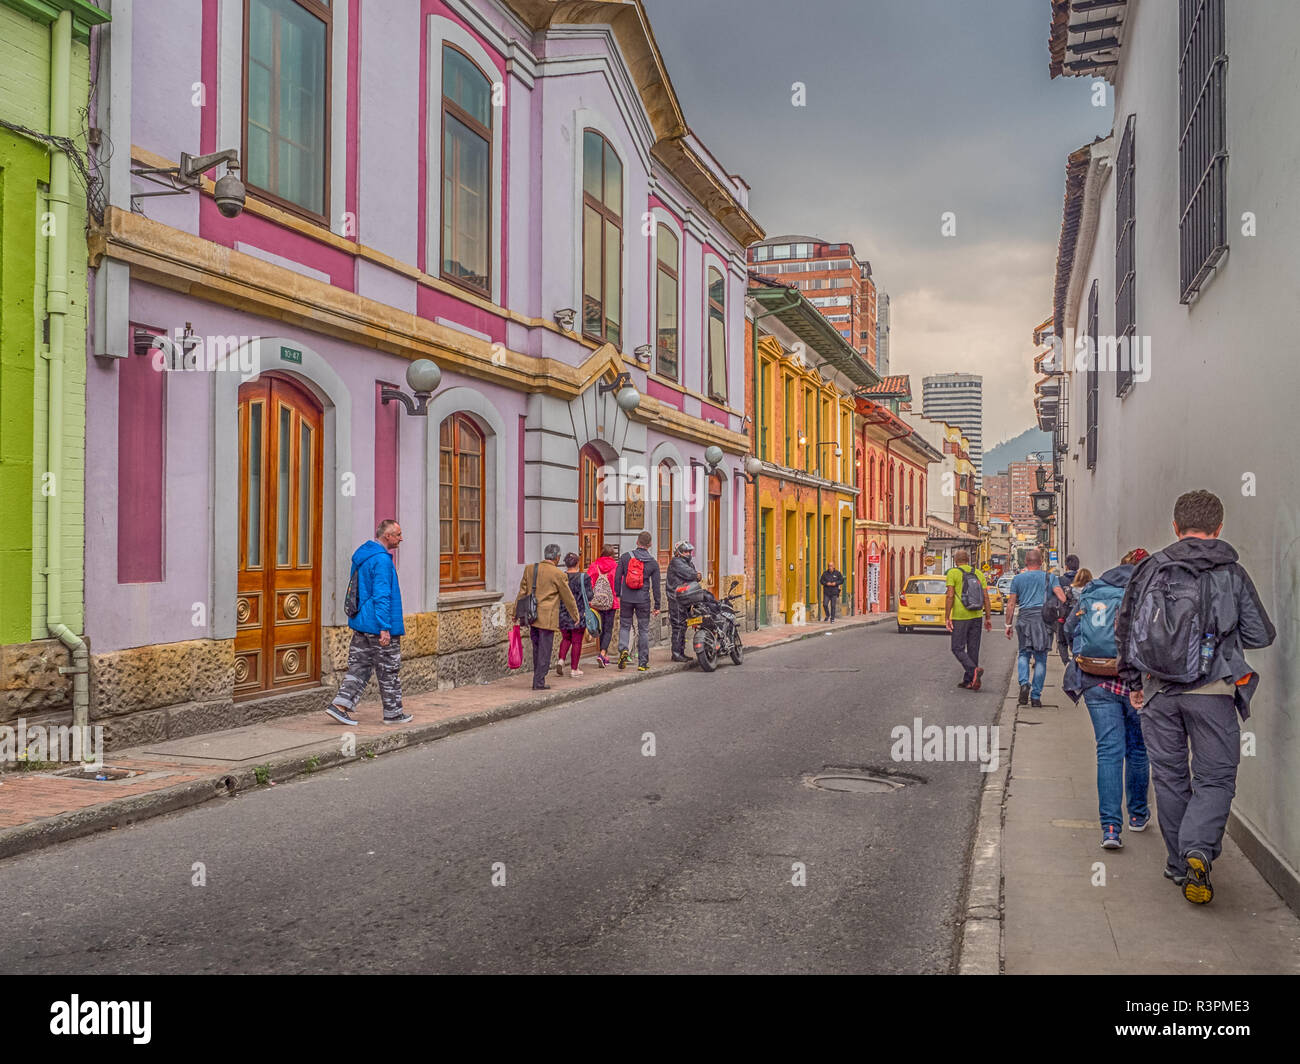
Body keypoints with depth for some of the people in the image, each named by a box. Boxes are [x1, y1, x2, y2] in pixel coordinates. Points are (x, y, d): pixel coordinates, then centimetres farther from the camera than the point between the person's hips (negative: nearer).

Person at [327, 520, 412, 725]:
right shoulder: (381, 560, -18)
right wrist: (384, 628, -22)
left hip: (360, 624, 9)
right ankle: (393, 713, 13)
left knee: (359, 667, 11)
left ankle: (341, 704, 2)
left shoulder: (361, 555, 13)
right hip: (378, 626, -9)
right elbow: (381, 596, -22)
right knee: (389, 670, 3)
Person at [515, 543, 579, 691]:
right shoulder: (558, 574, -9)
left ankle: (538, 679, 22)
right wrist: (575, 614, 12)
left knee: (537, 649, 16)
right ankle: (539, 682, 3)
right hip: (547, 617, -6)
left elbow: (522, 592, 10)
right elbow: (568, 597, -1)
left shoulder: (529, 569, 6)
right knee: (544, 650, 2)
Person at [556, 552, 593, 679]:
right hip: (579, 614, -3)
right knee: (577, 641, 5)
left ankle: (561, 660, 1)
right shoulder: (584, 577, -9)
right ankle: (574, 669, 8)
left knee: (566, 638, 20)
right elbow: (589, 596, -9)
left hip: (563, 614, 3)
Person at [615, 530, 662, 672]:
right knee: (643, 630, 8)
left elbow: (617, 577, 0)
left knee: (624, 626, 14)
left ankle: (623, 649, -12)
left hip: (626, 599, 0)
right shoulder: (653, 562, 0)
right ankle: (643, 663, 9)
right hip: (643, 600, 0)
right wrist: (657, 606, 5)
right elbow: (656, 586, 0)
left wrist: (617, 594, 12)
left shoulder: (626, 557, -1)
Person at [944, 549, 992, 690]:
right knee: (973, 649, 10)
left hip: (960, 618, -5)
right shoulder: (978, 573, 8)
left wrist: (947, 618, -10)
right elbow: (986, 597, 5)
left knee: (958, 649, 2)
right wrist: (988, 618, 10)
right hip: (976, 616, 5)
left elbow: (950, 596, -12)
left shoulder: (953, 573, -5)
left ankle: (974, 670, -20)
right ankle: (968, 681, 12)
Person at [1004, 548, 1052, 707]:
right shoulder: (1048, 577, 7)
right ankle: (1036, 696, 4)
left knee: (1023, 654, 14)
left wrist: (1008, 624, 12)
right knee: (1040, 658, 5)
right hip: (1043, 617, 0)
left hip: (1025, 618, 0)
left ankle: (1024, 683, -12)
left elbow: (1011, 604, 7)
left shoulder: (1018, 578, 8)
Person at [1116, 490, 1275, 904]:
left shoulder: (1151, 568, 3)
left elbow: (1125, 629, 4)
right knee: (1215, 777, 6)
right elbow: (1261, 635, 3)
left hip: (1159, 691, 2)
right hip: (1212, 690, -2)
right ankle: (1198, 851, -15)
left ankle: (1178, 862, 19)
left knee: (1170, 777, 13)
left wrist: (1133, 681, 14)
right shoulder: (1232, 573, -1)